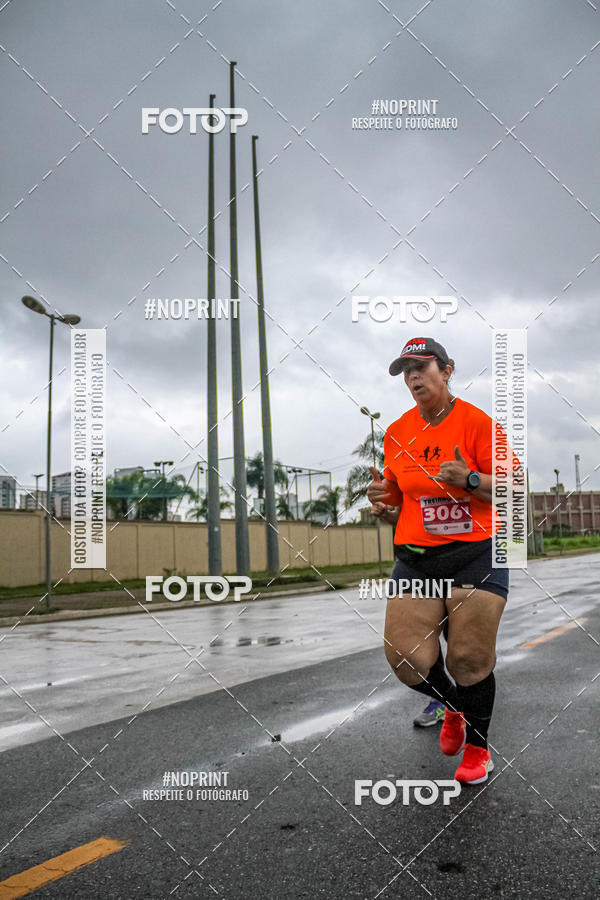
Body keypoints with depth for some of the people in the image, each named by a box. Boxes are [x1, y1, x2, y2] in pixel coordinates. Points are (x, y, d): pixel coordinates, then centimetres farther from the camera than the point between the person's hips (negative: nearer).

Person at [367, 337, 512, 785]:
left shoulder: (476, 421, -5)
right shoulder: (397, 432, 8)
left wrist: (469, 479, -21)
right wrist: (385, 493, -2)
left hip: (476, 554, -4)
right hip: (416, 558, 4)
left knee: (470, 659, -1)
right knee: (408, 658, -4)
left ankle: (477, 747, 25)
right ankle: (453, 705, 30)